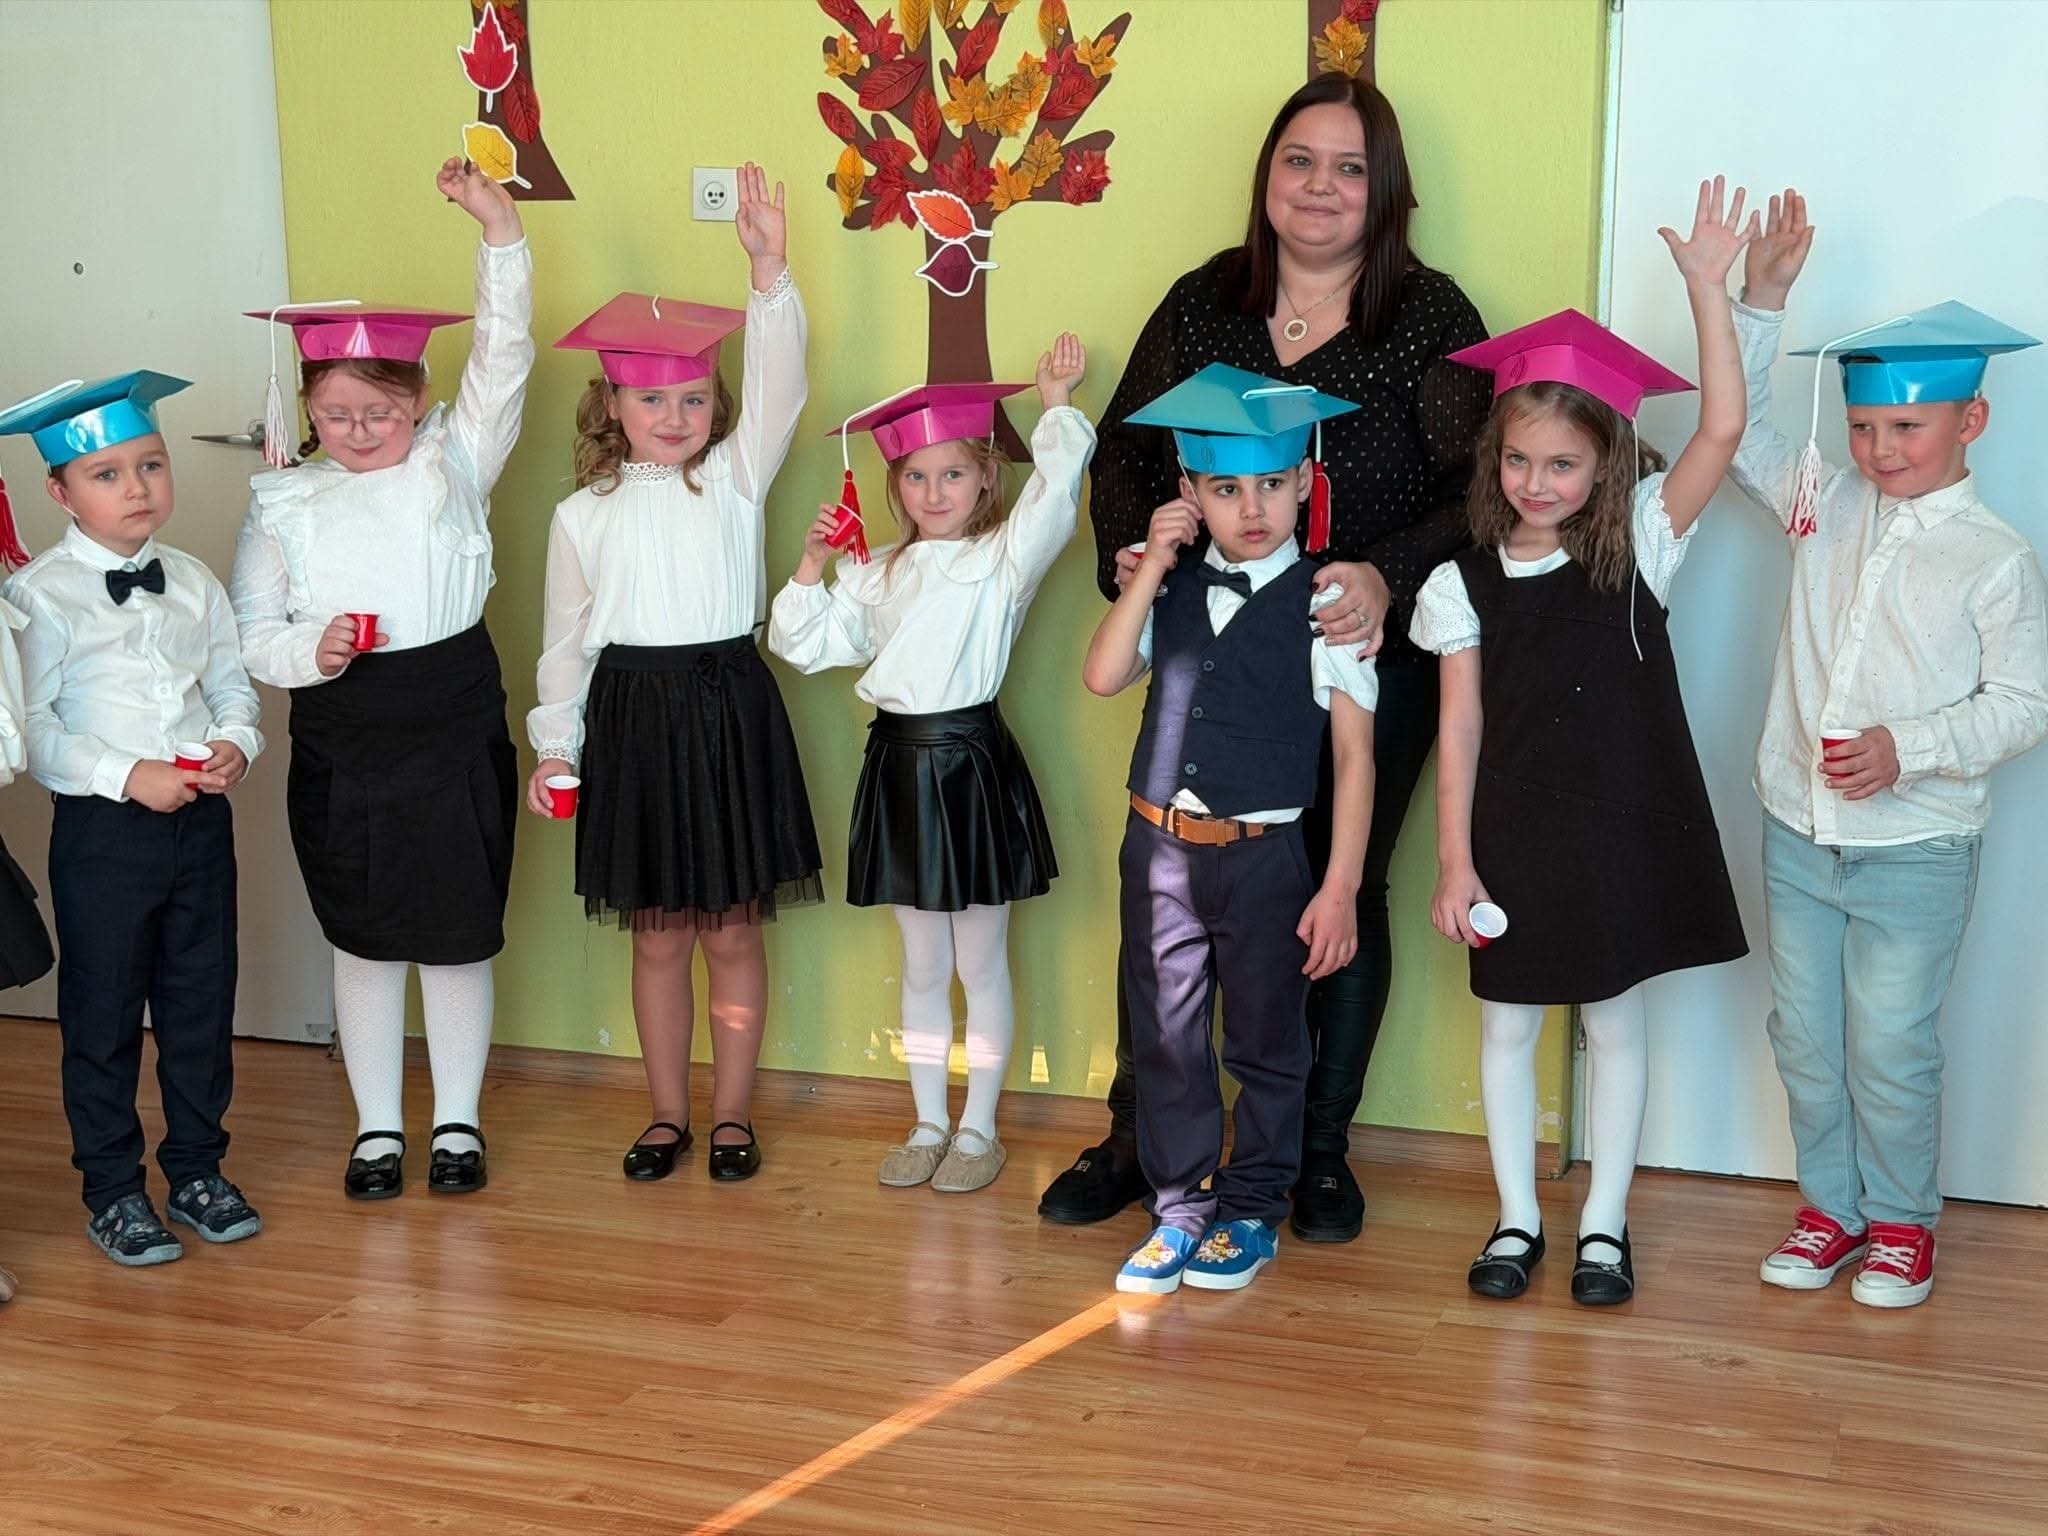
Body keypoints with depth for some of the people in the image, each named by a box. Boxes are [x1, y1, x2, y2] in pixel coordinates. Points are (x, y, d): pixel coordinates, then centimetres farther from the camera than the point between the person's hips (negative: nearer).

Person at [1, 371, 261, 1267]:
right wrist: (128, 776, -19)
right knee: (103, 1014, 5)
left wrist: (236, 744, -7)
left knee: (202, 1001, 12)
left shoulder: (193, 585, 8)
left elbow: (232, 685, 13)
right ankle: (113, 1193, 18)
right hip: (100, 825, -5)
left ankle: (197, 1169, 27)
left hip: (200, 817, 5)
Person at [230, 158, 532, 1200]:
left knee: (459, 936, 9)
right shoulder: (282, 503, 2)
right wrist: (309, 651, -18)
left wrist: (499, 229, -22)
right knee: (365, 941, 12)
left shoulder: (453, 461, -1)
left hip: (456, 730, -1)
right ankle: (376, 1127, 28)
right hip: (341, 743, 1)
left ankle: (458, 1121, 26)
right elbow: (249, 632, 3)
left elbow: (503, 360, -13)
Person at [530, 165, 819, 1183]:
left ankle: (732, 1113, 20)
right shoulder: (584, 514, 5)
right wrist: (554, 743, 8)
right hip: (633, 716, 1)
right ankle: (668, 1114, 24)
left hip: (729, 711, -1)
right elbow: (566, 638, 10)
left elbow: (778, 386, -16)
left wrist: (770, 273, -27)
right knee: (657, 936, 11)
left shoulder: (734, 478, 0)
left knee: (731, 932, 6)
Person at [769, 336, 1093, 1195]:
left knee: (980, 964, 6)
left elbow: (1056, 496, -19)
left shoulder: (1002, 558, -3)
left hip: (970, 764, -5)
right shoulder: (878, 574, 12)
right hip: (899, 763, 5)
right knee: (922, 966, 13)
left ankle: (979, 1128, 17)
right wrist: (812, 565, 2)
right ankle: (929, 1124, 24)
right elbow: (805, 643, 13)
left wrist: (1056, 404, -13)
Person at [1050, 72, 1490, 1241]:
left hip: (1367, 664, -2)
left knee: (1343, 894, 10)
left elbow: (1477, 488, -10)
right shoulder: (1202, 303, 6)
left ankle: (1321, 1152, 26)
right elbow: (1127, 448, 9)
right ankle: (1136, 1138, 22)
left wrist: (1389, 576, -26)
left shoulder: (1431, 318, -4)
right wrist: (1131, 553, -10)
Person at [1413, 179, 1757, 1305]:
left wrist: (1708, 287, -21)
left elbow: (1723, 426, -16)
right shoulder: (1468, 581, -4)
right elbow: (1460, 725, -2)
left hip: (1623, 830, -1)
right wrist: (1454, 859, -4)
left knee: (1614, 1020, 11)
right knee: (1507, 1022, 11)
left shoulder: (1638, 546, -5)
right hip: (1512, 835, 1)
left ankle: (1604, 1224, 25)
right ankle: (1517, 1218, 27)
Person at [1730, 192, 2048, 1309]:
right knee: (1803, 1036, 13)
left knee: (1889, 1046, 3)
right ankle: (1829, 1205, 31)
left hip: (1915, 848, -5)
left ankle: (1901, 1221, 24)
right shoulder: (1827, 508, 5)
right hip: (1797, 832, 5)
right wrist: (1759, 301, 2)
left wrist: (1909, 750, -22)